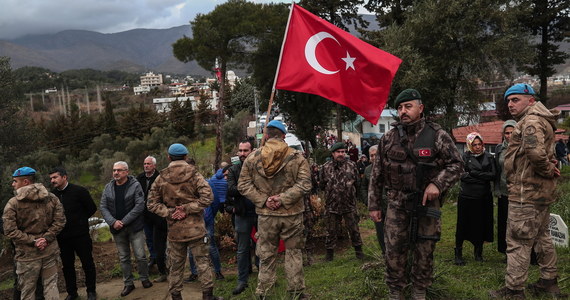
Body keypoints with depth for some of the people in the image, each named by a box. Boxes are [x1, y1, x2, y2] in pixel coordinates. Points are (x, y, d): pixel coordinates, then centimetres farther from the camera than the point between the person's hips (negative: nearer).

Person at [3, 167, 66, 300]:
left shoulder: (13, 203, -8)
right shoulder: (51, 198, 2)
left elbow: (10, 230, -14)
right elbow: (60, 220, -4)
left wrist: (31, 241, -11)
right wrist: (47, 238, -7)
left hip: (27, 254, -3)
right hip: (50, 251, 3)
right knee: (51, 285, 12)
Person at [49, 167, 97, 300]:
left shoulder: (79, 191, -10)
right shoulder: (52, 194, 0)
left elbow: (92, 208, -2)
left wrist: (80, 220, 0)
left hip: (80, 234, -3)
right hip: (62, 237, 4)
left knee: (87, 263, 7)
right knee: (67, 265, 14)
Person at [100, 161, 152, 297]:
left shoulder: (135, 185, -8)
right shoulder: (108, 187, 4)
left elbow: (139, 206, -14)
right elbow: (103, 207, 3)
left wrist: (124, 221, -17)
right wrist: (113, 222, -12)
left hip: (134, 227, -3)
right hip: (117, 229, 4)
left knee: (140, 256, 0)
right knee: (123, 258, 12)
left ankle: (144, 279, 21)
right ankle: (128, 283, 25)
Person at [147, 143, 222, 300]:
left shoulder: (161, 178, 2)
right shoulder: (193, 174, -6)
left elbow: (152, 203, 2)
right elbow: (207, 197, -15)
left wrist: (169, 212, -5)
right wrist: (187, 209, -11)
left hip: (174, 230, 2)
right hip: (195, 228, -2)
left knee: (175, 265, 13)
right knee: (202, 262, 8)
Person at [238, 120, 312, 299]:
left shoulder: (253, 158, -1)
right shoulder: (297, 157, -5)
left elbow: (243, 185, -2)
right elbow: (304, 184, -13)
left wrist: (263, 200, -6)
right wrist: (283, 199, -13)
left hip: (266, 215, 1)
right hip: (292, 214, -1)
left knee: (266, 255, 12)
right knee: (293, 253, 12)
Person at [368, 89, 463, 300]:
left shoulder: (437, 135, -4)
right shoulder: (388, 139, 2)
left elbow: (456, 164, -1)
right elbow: (377, 174, 6)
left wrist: (437, 183, -17)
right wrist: (374, 205, 5)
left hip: (427, 202, -1)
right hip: (397, 204, 1)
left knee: (424, 251, 10)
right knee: (394, 251, 6)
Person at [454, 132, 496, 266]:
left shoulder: (488, 157, 7)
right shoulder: (465, 157, 1)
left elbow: (493, 175, -4)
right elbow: (462, 175, -10)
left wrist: (473, 173, -11)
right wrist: (483, 178, -11)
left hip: (484, 198, 2)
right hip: (467, 197, -2)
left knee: (481, 225, 8)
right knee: (463, 225, 2)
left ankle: (478, 252, 26)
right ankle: (458, 254, 14)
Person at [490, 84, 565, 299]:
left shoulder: (531, 121, -17)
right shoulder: (541, 121, 18)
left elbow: (535, 152, -34)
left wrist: (547, 169, -17)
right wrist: (550, 166, 8)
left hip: (526, 192, -11)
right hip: (540, 192, 11)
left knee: (518, 241, -4)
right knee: (542, 237, 19)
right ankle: (549, 282, 31)